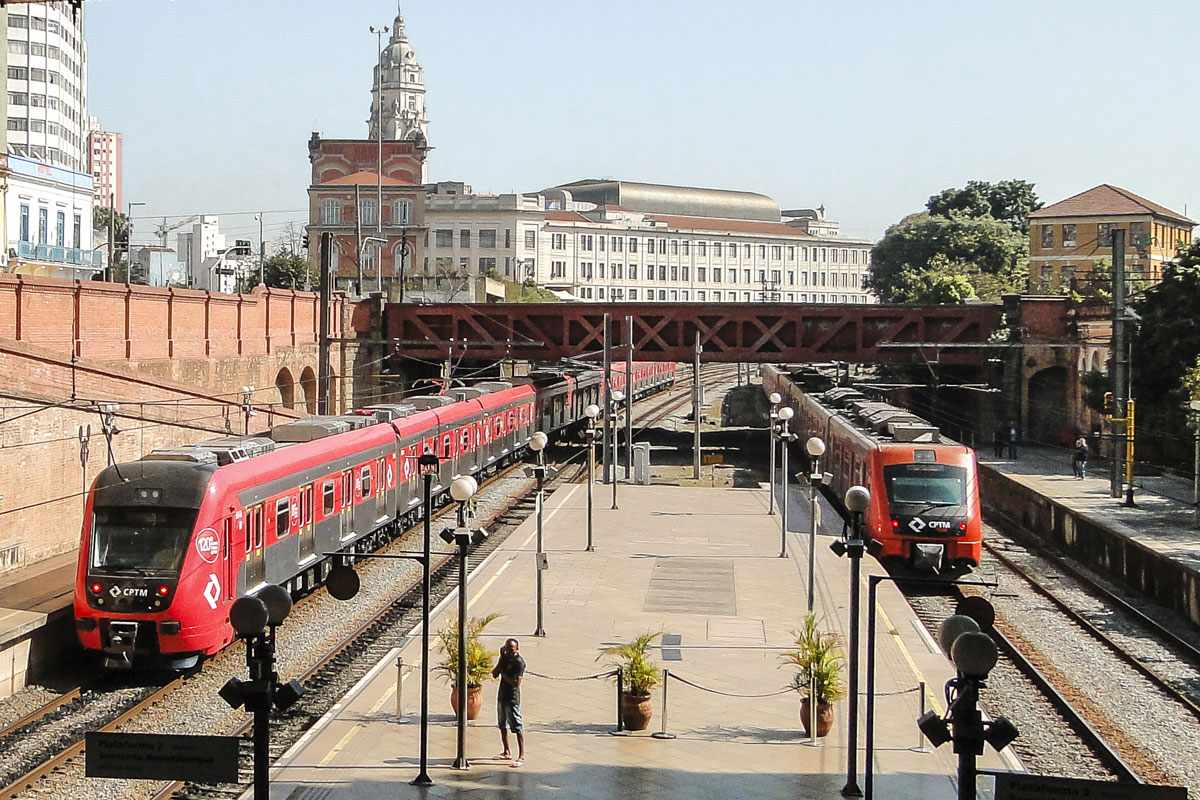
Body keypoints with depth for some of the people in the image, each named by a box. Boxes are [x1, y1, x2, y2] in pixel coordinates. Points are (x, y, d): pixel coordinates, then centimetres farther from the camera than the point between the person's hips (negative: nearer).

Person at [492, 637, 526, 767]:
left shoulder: (519, 662, -16)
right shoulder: (505, 658, 7)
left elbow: (516, 682, -23)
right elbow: (495, 674, 1)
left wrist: (503, 674, -14)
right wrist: (501, 658, -8)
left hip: (512, 698, -9)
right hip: (502, 696, 9)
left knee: (517, 727, -7)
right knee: (503, 726, 19)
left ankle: (521, 756, -5)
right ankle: (507, 752, 32)